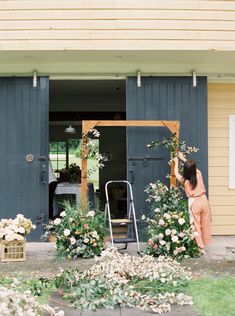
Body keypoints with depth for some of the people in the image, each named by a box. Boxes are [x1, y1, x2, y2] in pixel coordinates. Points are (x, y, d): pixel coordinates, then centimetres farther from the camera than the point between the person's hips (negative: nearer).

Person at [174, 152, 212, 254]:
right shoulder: (198, 174, -5)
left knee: (196, 226, 5)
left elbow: (176, 173, 10)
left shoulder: (184, 180, -11)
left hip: (194, 203, -4)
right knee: (205, 224, 16)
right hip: (203, 200, 4)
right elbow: (192, 167, 17)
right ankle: (204, 243, 30)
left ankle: (201, 248, 8)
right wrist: (183, 159, 26)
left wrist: (176, 162, 24)